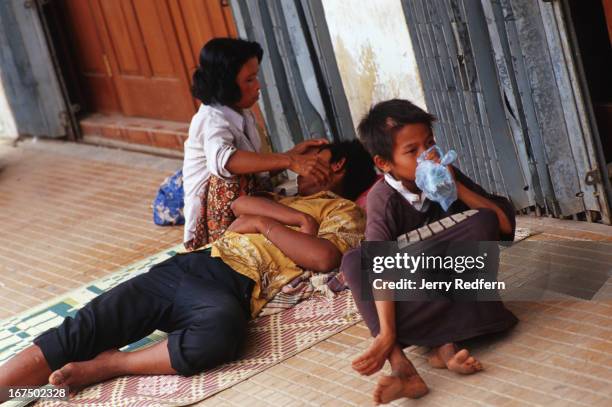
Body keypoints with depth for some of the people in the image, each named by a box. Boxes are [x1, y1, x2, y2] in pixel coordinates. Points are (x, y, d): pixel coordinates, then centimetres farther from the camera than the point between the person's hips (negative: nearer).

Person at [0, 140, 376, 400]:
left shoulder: (344, 212, 16)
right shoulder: (288, 197, 35)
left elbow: (324, 258, -8)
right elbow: (241, 204, 13)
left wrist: (265, 224, 0)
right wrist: (297, 217, 0)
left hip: (232, 286, -6)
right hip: (190, 264, 7)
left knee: (221, 330, -42)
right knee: (80, 329, -13)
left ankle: (108, 365, -24)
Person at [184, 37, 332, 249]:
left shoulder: (241, 115, 11)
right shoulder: (213, 120, -18)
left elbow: (256, 166, 9)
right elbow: (222, 160, -41)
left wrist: (295, 152, -7)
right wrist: (290, 161, -46)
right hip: (222, 223, -7)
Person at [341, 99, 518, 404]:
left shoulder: (446, 176, -6)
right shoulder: (383, 197, -17)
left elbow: (505, 224, -12)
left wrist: (456, 189, -23)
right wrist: (386, 333, -42)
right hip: (411, 292, -2)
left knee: (482, 221, -23)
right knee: (354, 262, -28)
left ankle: (443, 342, -30)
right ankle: (399, 362, -45)